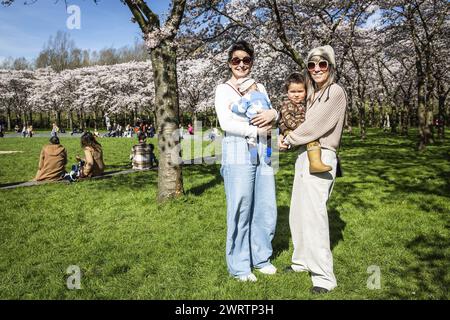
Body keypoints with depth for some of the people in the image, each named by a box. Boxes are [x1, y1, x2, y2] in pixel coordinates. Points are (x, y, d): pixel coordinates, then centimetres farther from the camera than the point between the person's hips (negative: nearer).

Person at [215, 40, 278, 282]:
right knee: (240, 209, -1)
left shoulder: (259, 88, 18)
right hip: (237, 152, -5)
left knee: (266, 207, 9)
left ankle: (260, 258, 28)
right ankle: (239, 266, 15)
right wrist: (255, 130, -10)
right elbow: (226, 123, -10)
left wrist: (272, 113, -7)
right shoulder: (223, 89, 2)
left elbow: (271, 114, 16)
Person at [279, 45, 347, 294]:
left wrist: (289, 140, -2)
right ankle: (302, 261, 30)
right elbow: (308, 123, 14)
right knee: (297, 213, 14)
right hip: (304, 156, 9)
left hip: (320, 158, -9)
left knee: (314, 214, -11)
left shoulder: (336, 92, -7)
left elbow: (315, 125, -13)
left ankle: (324, 276, 0)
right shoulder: (312, 94, 18)